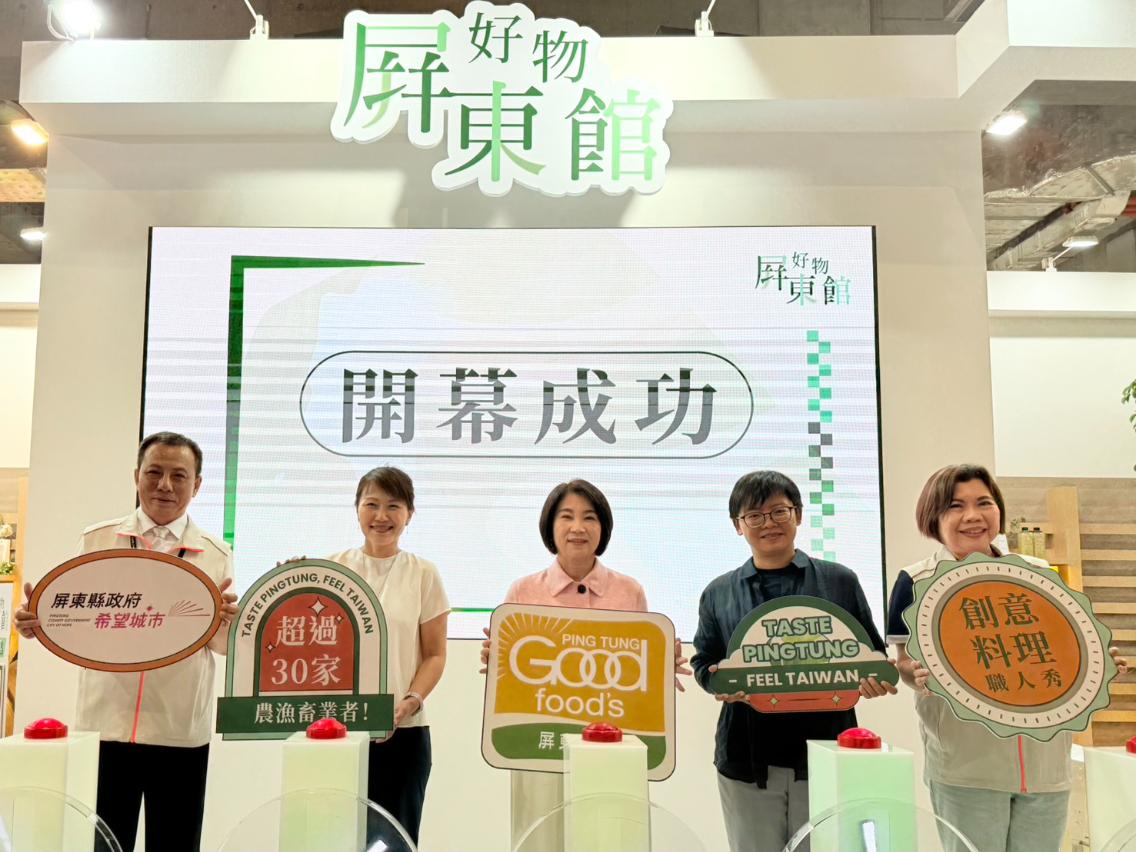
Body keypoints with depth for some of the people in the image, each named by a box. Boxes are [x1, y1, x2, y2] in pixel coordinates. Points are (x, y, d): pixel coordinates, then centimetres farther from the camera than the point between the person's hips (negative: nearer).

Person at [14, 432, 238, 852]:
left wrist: (223, 620, -21)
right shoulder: (96, 540, 5)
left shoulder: (216, 554, 3)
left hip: (180, 733, 0)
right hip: (104, 724, 0)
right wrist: (37, 621, -15)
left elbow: (227, 645, 1)